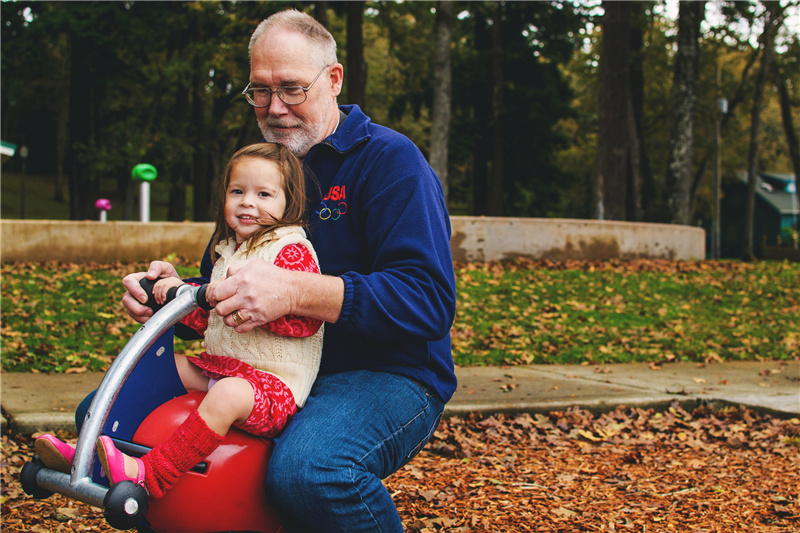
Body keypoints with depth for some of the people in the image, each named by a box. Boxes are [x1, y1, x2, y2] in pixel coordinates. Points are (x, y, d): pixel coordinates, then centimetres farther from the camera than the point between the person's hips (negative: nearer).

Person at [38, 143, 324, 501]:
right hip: (218, 365, 10)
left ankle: (150, 475, -42)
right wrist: (180, 291, 9)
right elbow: (208, 317, 27)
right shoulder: (229, 252, 18)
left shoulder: (292, 251, -9)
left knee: (228, 395, -39)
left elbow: (306, 320, -22)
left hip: (274, 381, -9)